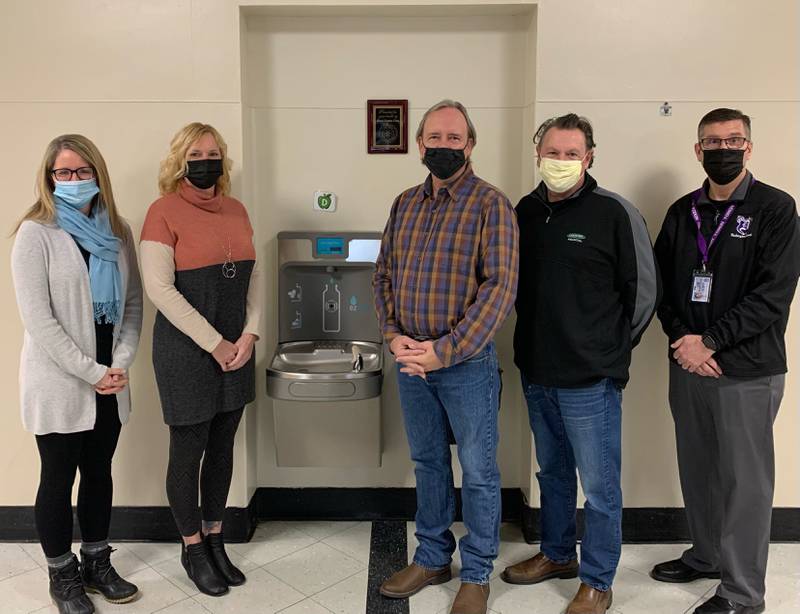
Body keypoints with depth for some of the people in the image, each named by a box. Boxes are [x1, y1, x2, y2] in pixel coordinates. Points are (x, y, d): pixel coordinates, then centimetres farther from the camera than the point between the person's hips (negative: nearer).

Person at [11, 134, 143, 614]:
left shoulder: (118, 231, 6)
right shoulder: (36, 233, -8)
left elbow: (133, 304, 6)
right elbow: (38, 319, -14)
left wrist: (121, 365, -6)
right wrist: (92, 372, -15)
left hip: (110, 383, 4)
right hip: (59, 384, -4)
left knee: (100, 473, 16)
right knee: (59, 480, 9)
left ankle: (97, 564, 32)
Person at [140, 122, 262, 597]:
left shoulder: (236, 210, 8)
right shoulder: (165, 212, -9)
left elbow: (254, 274, 10)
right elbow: (159, 288, -14)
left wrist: (249, 334, -3)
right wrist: (214, 343, -14)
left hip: (236, 348, 6)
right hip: (187, 350, -5)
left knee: (223, 447, 14)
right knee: (189, 451, 7)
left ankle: (215, 540, 31)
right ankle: (193, 549, 26)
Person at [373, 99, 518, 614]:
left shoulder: (490, 204, -10)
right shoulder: (405, 204, 8)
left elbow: (501, 288, -17)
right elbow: (385, 275, 10)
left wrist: (445, 351, -20)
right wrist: (394, 335, -6)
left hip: (466, 363, -5)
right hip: (411, 360, 5)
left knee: (479, 471, 8)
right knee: (428, 462, 18)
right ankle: (433, 558, 36)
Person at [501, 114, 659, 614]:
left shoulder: (615, 213, -10)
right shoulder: (527, 211, 5)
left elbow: (644, 292, -6)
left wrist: (610, 351, 0)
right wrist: (536, 339, 9)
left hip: (590, 380, -5)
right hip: (537, 375, 6)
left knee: (599, 487, 7)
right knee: (553, 473, 21)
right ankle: (557, 555, 40)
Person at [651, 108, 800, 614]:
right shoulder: (682, 212, 10)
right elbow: (662, 283, 8)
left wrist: (709, 341, -17)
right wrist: (682, 339, -8)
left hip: (748, 372, -5)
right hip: (687, 367, 5)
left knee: (744, 480, 4)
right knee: (697, 470, 15)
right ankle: (707, 556, 35)